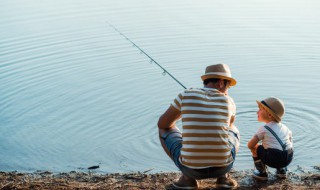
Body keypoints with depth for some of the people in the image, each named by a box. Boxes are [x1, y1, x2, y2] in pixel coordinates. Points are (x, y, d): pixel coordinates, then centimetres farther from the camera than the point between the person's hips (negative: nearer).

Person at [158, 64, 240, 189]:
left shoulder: (185, 95, -1)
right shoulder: (228, 101, 3)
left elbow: (162, 124, 10)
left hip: (191, 168, -2)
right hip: (223, 166, 2)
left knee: (164, 130, 24)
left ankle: (188, 178, 12)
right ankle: (223, 176, 14)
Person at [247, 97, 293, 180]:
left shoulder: (264, 129, 0)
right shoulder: (284, 127, 17)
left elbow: (250, 145, 0)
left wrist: (258, 147, 21)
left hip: (273, 159, -6)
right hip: (288, 159, 6)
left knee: (255, 148, 14)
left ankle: (262, 173, 17)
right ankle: (282, 170, 27)